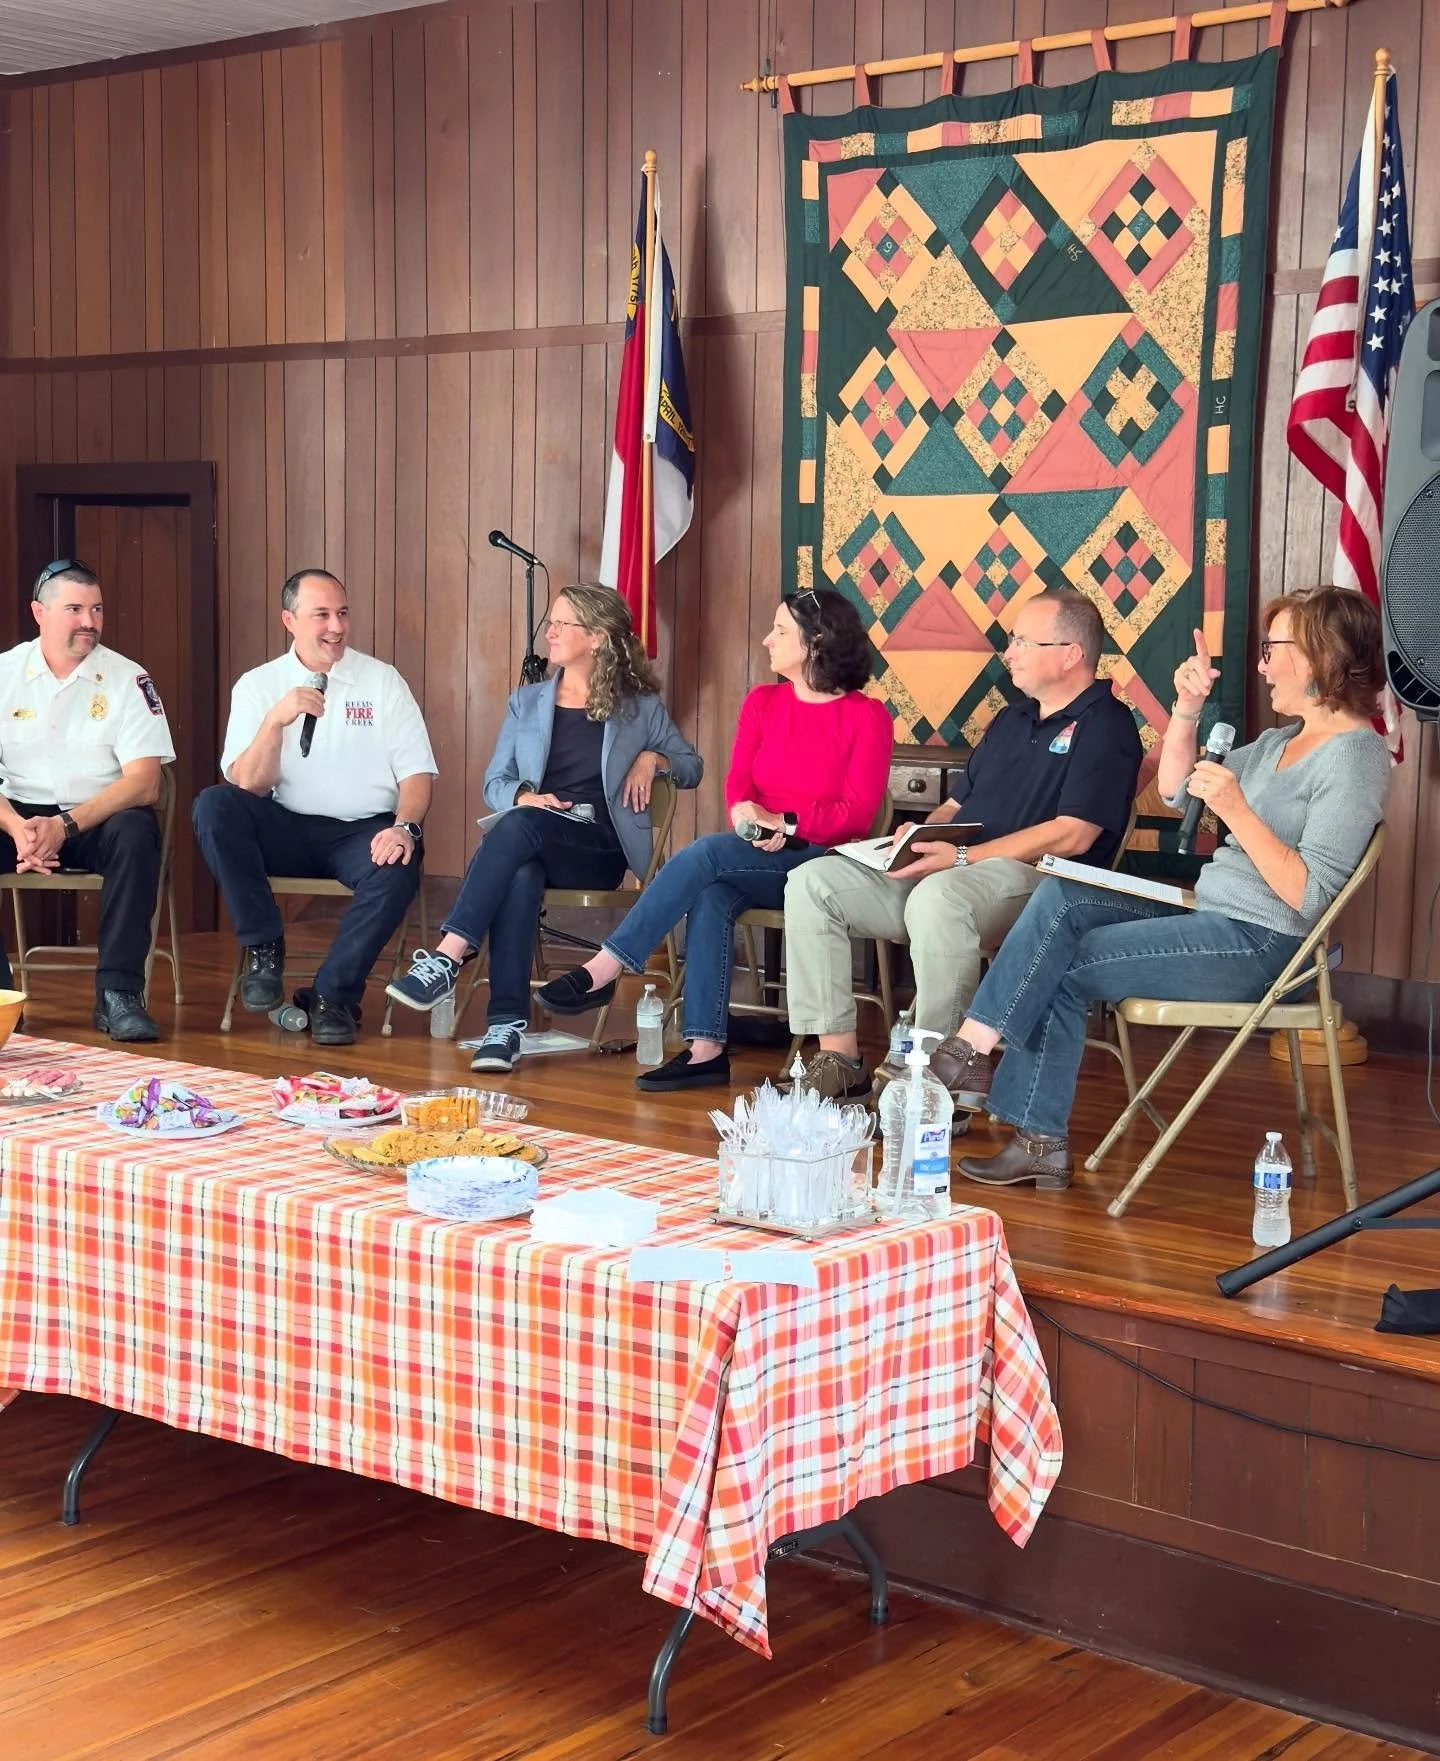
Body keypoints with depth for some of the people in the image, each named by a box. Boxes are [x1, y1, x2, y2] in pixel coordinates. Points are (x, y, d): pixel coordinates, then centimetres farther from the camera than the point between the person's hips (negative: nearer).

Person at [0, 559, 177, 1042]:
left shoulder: (127, 679, -2)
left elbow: (144, 782, -12)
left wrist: (65, 826, -23)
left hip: (98, 820, -1)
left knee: (137, 832, -34)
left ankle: (118, 992, -29)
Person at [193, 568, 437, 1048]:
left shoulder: (381, 680, 6)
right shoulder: (257, 685, 5)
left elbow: (416, 772, 1)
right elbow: (247, 787, -6)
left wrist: (405, 827, -20)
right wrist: (276, 720, -22)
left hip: (363, 831, -1)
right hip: (287, 829, 1)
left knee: (399, 871, -34)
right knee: (213, 805, -27)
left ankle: (332, 996, -18)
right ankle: (264, 949, -16)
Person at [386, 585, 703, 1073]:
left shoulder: (640, 707, 13)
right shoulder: (527, 702, 20)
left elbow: (692, 767, 22)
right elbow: (495, 781, 15)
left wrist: (652, 759, 0)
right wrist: (524, 796, -8)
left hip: (601, 846, -2)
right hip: (532, 841, 2)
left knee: (519, 827, -36)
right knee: (518, 877, -38)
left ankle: (446, 959, -44)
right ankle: (506, 1024, -43)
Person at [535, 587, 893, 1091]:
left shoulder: (867, 716, -2)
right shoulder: (762, 703, 14)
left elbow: (857, 813, -9)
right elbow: (738, 784, 6)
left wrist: (783, 823, -20)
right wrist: (751, 821, -17)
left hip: (822, 864, -4)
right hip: (759, 863, 4)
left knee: (705, 853, -30)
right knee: (710, 896, -32)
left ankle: (604, 969, -29)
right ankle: (705, 1049, -36)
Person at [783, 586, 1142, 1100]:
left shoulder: (1105, 725, -4)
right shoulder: (1012, 719, 24)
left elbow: (1071, 835, -16)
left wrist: (962, 857, -20)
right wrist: (921, 835, 4)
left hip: (1031, 877, -9)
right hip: (946, 869, 9)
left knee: (936, 898, -41)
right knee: (812, 882, -8)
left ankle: (939, 1076, -33)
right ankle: (838, 1058, -12)